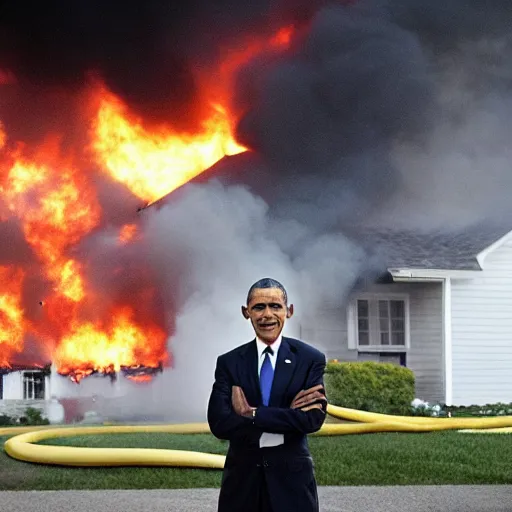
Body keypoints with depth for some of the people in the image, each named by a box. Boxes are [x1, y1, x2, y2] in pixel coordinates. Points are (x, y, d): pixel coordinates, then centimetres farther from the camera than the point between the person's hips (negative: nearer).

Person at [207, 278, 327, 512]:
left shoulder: (310, 359, 0)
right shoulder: (229, 362, 2)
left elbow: (313, 418, -12)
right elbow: (218, 423, -10)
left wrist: (252, 414, -15)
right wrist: (288, 415, -15)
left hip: (292, 478, -1)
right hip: (242, 478, 1)